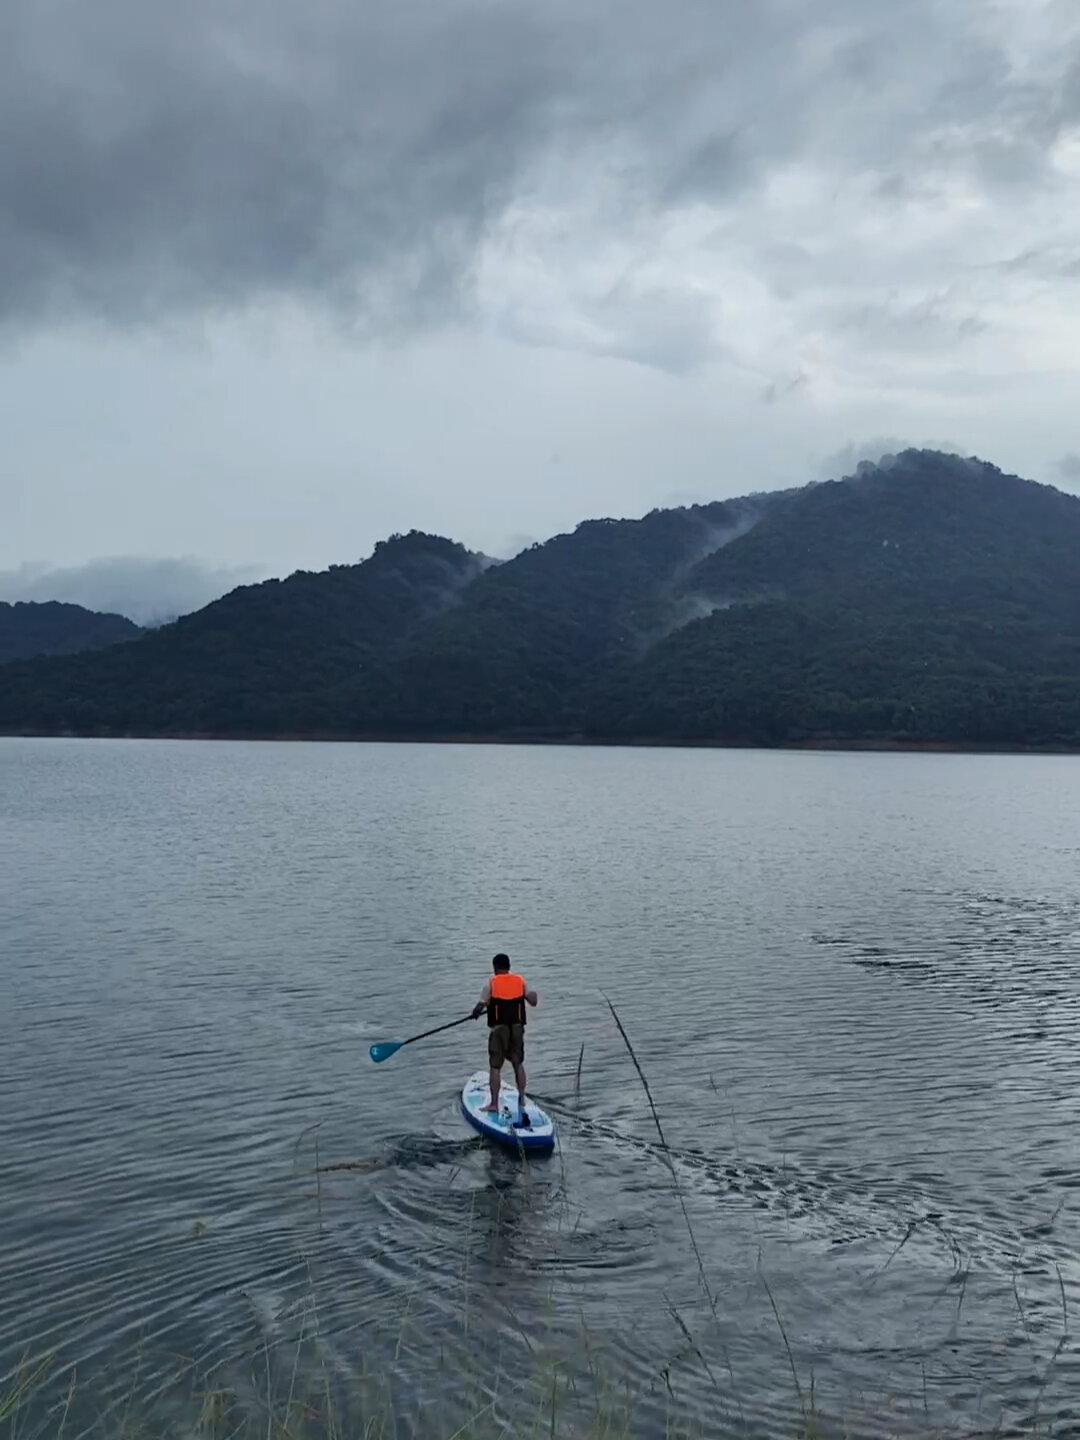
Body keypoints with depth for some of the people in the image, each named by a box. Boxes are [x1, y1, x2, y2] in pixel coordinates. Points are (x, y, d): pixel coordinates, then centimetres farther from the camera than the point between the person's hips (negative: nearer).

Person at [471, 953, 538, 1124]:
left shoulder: (491, 983, -8)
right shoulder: (520, 981, 2)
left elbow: (480, 1005, -12)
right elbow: (533, 1001, 4)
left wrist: (475, 1013, 9)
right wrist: (532, 994, 25)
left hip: (499, 1028, -3)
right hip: (517, 1027, 3)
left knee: (496, 1066, 4)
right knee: (518, 1063, 18)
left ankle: (494, 1103, 5)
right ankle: (522, 1098, 23)